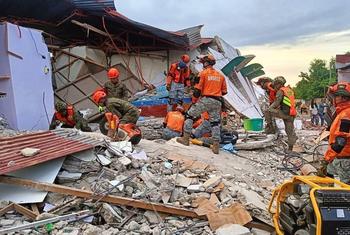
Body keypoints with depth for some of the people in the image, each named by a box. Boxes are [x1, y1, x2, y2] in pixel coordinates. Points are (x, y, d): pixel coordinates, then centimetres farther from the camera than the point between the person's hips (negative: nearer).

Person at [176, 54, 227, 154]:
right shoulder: (220, 75, 15)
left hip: (205, 99, -5)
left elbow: (197, 89, -5)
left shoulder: (203, 73, 0)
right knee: (215, 123, 10)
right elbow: (224, 91, 16)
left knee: (190, 115, 8)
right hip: (217, 102, 5)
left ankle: (186, 138, 5)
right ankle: (216, 146, 9)